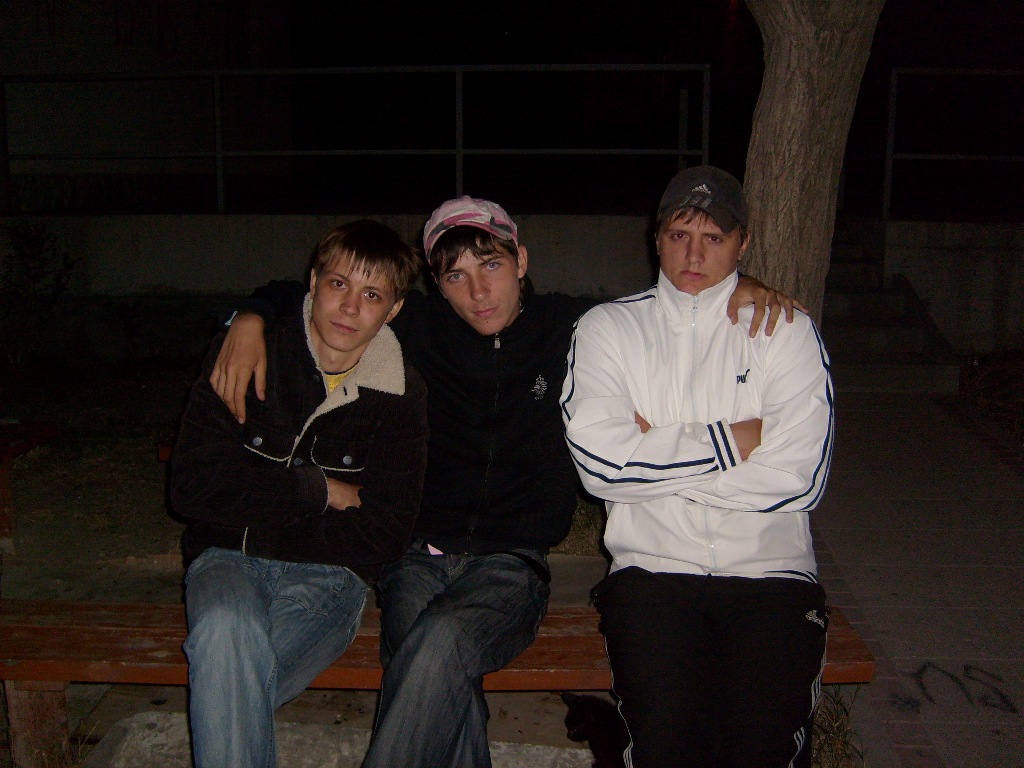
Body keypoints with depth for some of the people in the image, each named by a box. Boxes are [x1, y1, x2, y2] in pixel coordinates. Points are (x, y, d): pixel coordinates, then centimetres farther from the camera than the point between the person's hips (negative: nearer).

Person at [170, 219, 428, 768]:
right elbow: (192, 484, -7)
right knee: (226, 629, -35)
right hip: (228, 558, 1)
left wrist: (259, 512, -7)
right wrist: (321, 491, -8)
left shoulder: (400, 394, 1)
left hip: (326, 574, -1)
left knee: (228, 686, -31)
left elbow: (382, 538, -3)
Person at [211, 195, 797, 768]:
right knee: (443, 684, -31)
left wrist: (743, 287, 2)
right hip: (418, 557, 1)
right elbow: (298, 297, 17)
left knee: (437, 643, -33)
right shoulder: (416, 327, 7)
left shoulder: (572, 327, 6)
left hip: (512, 562, -1)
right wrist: (250, 321, -3)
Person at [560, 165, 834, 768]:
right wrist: (729, 441, -5)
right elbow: (600, 462, -6)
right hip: (653, 567, 0)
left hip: (769, 569, 0)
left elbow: (797, 479, -4)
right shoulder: (608, 328, 10)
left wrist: (656, 454, -3)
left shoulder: (787, 330, 9)